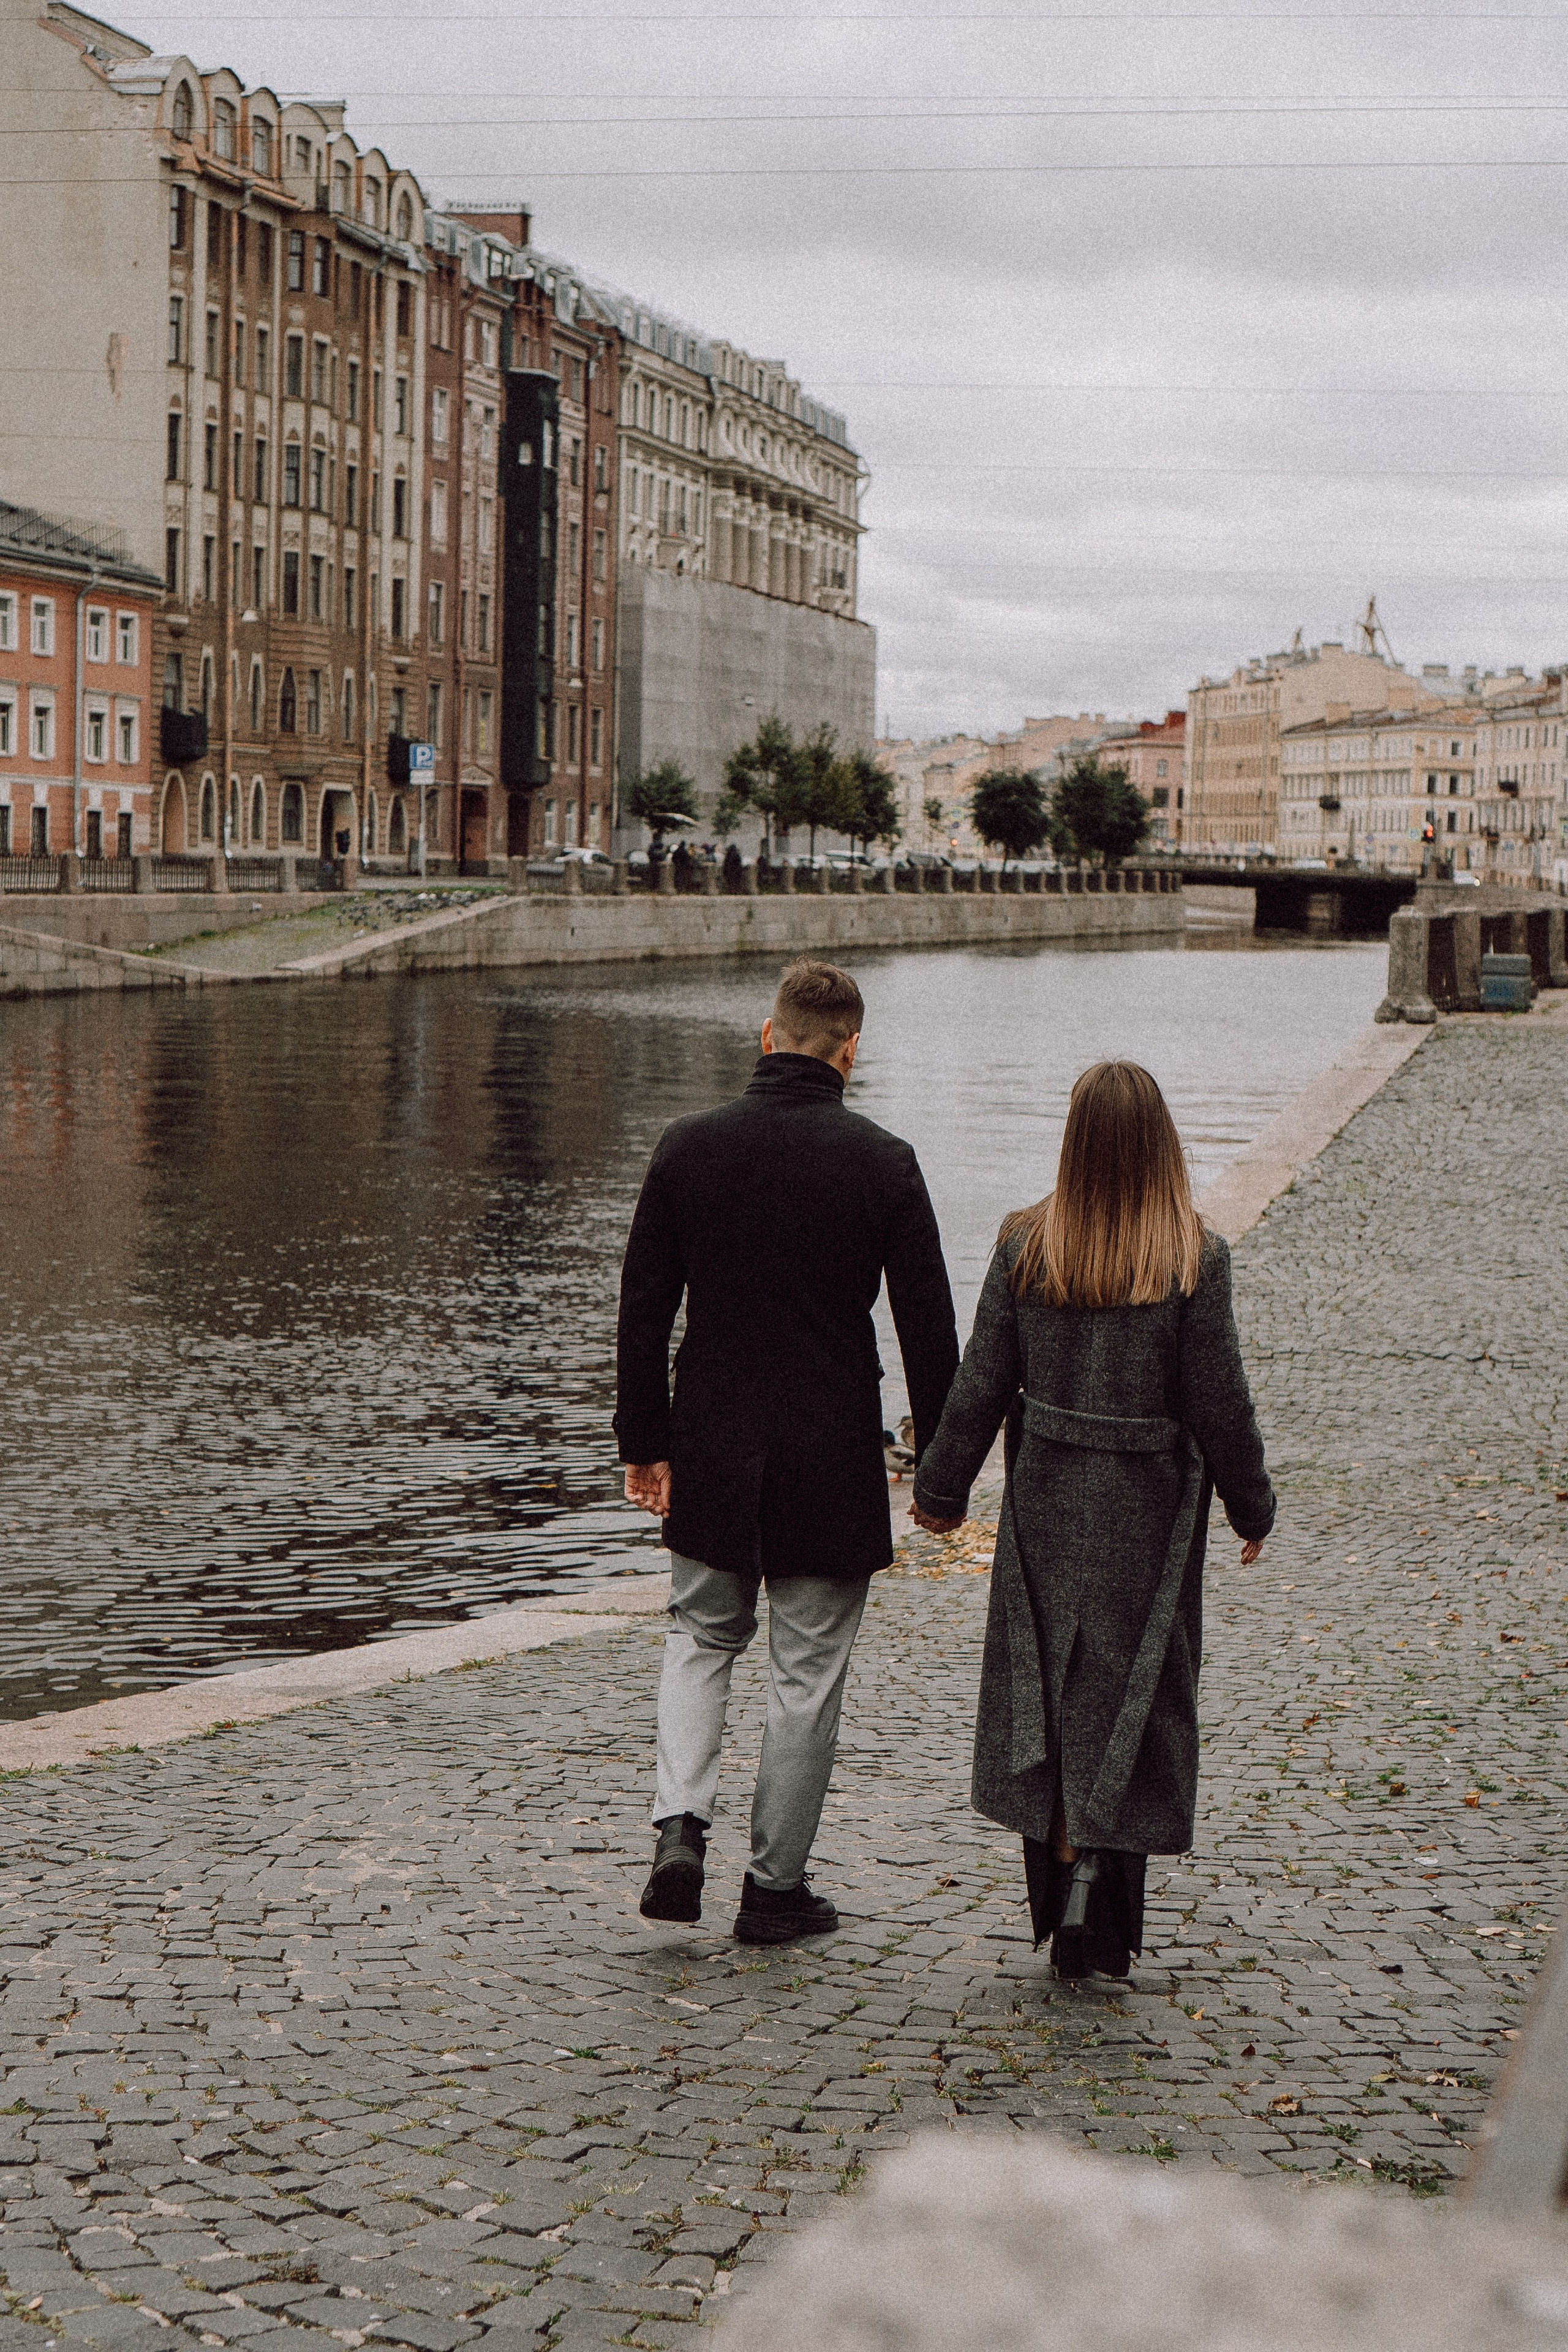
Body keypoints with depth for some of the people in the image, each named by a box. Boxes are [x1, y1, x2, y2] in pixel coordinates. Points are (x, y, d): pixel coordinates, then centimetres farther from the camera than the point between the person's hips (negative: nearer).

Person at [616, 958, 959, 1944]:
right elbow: (929, 1326, -6)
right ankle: (776, 1886, 15)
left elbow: (644, 1308, 1)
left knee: (702, 1638, 20)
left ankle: (682, 1823, 0)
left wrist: (645, 1440, 10)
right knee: (808, 1671, 9)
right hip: (833, 1457, -2)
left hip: (713, 1452, 2)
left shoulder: (688, 1147, -4)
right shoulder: (883, 1162, -9)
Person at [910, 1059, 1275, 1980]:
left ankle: (1063, 1896, 18)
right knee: (1129, 1699, 7)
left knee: (1048, 1697, 12)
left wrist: (943, 1488, 11)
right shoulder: (1194, 1258, -12)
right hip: (1149, 1511, -2)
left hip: (1045, 1500, 2)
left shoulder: (1026, 1245, -5)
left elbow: (982, 1384, -1)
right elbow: (1220, 1405, -8)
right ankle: (1097, 1875, -2)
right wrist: (1253, 1507, 6)